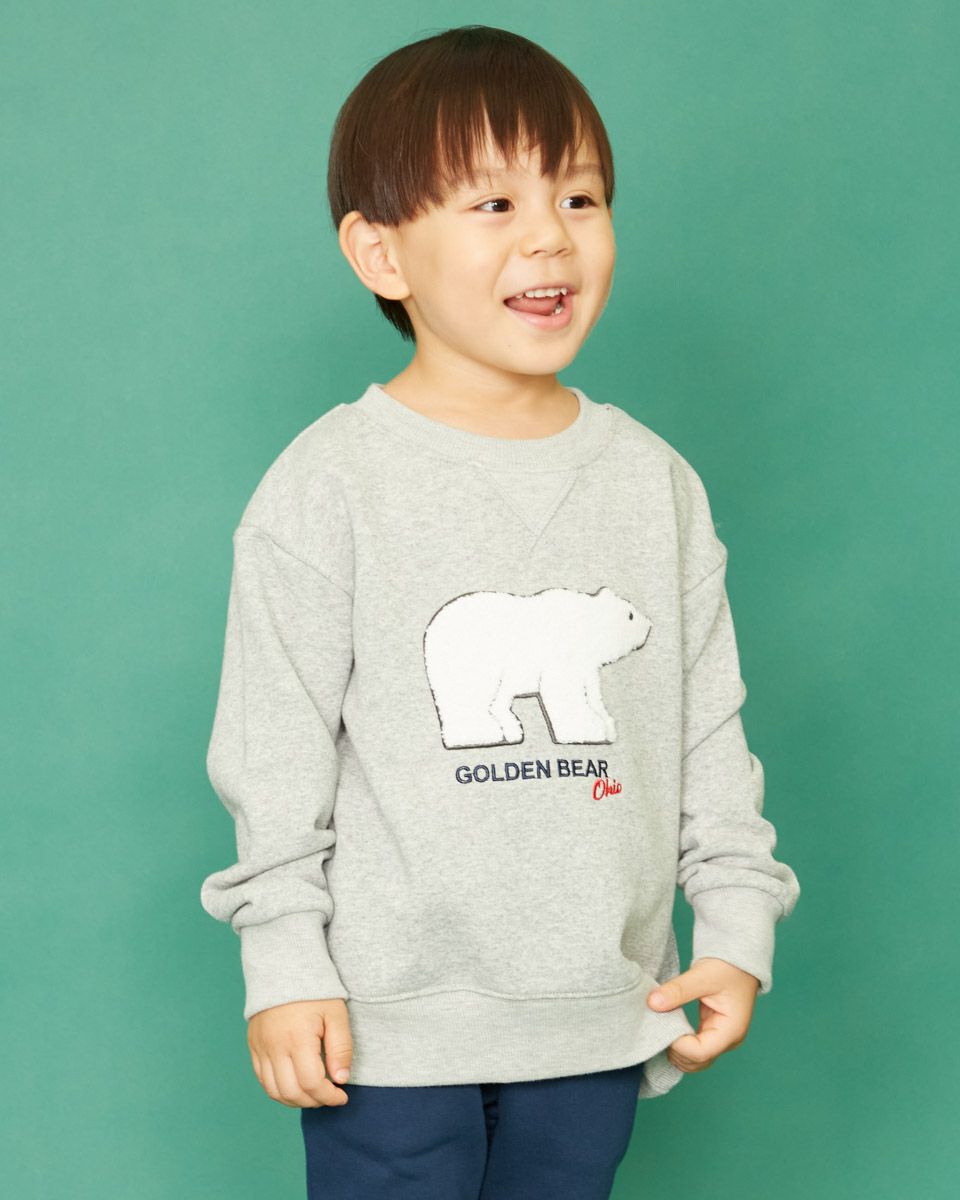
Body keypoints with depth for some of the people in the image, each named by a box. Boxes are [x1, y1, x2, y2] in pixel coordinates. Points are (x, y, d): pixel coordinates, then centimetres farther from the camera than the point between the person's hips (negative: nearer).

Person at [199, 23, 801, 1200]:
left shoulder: (656, 482, 3)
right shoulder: (329, 486, -8)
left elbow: (710, 726, 8)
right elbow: (276, 751, -7)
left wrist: (737, 926, 3)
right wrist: (283, 964, -9)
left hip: (598, 1012, 4)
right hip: (389, 1018, -3)